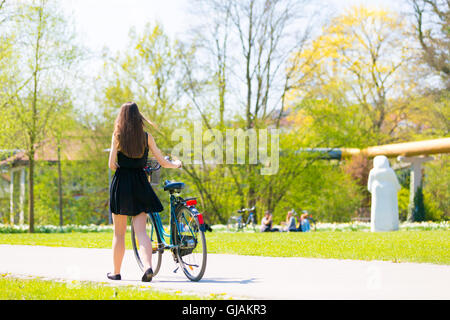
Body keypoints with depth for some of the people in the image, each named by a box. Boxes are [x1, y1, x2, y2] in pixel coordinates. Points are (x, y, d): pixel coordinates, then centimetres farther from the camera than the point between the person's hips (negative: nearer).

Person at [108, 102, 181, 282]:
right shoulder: (146, 136, 2)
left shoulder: (117, 135, -3)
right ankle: (148, 266, -22)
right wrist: (177, 164, 24)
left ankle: (116, 272, 16)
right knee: (140, 230, -1)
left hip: (121, 182, -1)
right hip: (140, 183, 1)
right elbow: (162, 162, 4)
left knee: (119, 233, 9)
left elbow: (111, 164, -7)